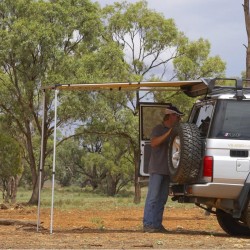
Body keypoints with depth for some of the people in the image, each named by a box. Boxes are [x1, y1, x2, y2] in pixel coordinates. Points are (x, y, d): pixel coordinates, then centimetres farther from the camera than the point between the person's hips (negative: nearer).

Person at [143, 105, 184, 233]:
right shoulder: (158, 129, -5)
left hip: (167, 170, 8)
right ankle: (148, 224, -10)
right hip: (157, 169, -8)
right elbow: (153, 143, -21)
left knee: (162, 198, 7)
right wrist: (168, 133, -24)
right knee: (153, 197, -10)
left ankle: (157, 224, 10)